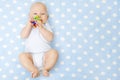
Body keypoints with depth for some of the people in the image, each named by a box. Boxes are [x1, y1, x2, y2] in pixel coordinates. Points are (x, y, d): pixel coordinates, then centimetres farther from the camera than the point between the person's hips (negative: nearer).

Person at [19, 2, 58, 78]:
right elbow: (23, 36, -5)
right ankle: (34, 70, -23)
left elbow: (50, 38, -7)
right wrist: (29, 24, -11)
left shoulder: (46, 26, 10)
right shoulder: (28, 26, 13)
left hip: (45, 54, 0)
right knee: (22, 56, -25)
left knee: (54, 52, -25)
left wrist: (41, 28, -14)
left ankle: (46, 68, -17)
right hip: (31, 55, 1)